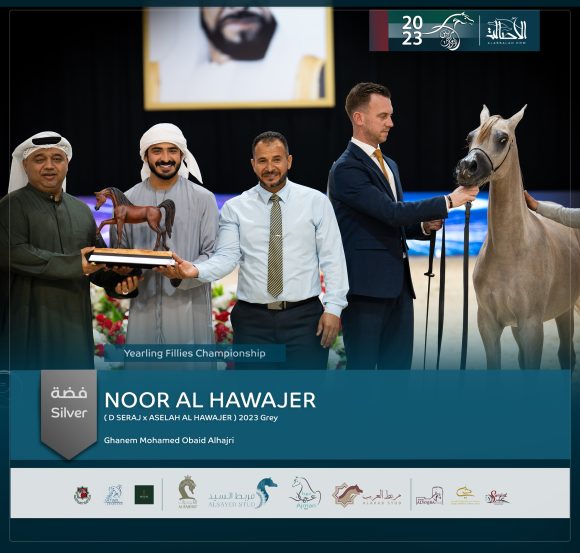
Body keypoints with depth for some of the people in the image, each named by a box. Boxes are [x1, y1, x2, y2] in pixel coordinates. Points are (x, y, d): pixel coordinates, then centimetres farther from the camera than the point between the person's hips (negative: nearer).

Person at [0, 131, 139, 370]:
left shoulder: (81, 210, 18)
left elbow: (99, 261, 18)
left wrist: (118, 282, -5)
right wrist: (74, 264, -21)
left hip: (75, 322, 6)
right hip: (30, 324, -6)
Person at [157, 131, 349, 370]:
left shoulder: (316, 202, 4)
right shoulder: (235, 207, 5)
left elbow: (332, 258, 2)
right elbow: (227, 256, -5)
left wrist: (333, 307, -7)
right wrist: (196, 271, -26)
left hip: (304, 317, -1)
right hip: (253, 320, 1)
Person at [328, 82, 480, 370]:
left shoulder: (388, 165, 17)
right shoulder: (346, 169, -13)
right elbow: (392, 212, -21)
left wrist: (424, 226, 3)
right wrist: (449, 201, -18)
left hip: (397, 283, 9)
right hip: (365, 285, -9)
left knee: (398, 367, 11)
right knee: (362, 368, -3)